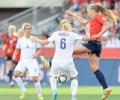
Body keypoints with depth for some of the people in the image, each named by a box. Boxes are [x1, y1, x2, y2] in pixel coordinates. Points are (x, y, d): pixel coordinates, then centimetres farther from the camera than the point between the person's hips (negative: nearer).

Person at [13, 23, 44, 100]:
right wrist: (14, 55, -2)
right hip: (23, 61, 2)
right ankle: (24, 91, -6)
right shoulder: (20, 40, 5)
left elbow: (39, 50, 3)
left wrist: (37, 54, -18)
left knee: (35, 78, -12)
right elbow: (17, 50, 16)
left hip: (32, 61, -2)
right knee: (16, 74, -22)